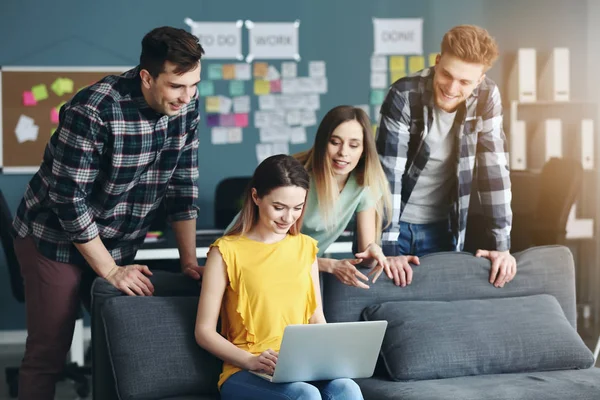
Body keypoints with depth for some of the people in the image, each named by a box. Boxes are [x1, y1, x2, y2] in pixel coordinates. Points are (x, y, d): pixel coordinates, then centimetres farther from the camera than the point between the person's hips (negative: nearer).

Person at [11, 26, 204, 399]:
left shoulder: (186, 104, -10)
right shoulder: (93, 111, -29)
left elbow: (183, 183, -1)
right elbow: (69, 198, -24)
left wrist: (190, 259, -3)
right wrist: (110, 270, -19)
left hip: (121, 243, 6)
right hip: (57, 240, -5)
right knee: (49, 353, -1)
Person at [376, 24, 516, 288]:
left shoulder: (487, 98, -13)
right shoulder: (404, 96, -22)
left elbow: (494, 168, -11)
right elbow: (388, 173, -23)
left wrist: (502, 245, -14)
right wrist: (388, 248, -27)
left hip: (443, 226, 3)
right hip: (393, 220, -2)